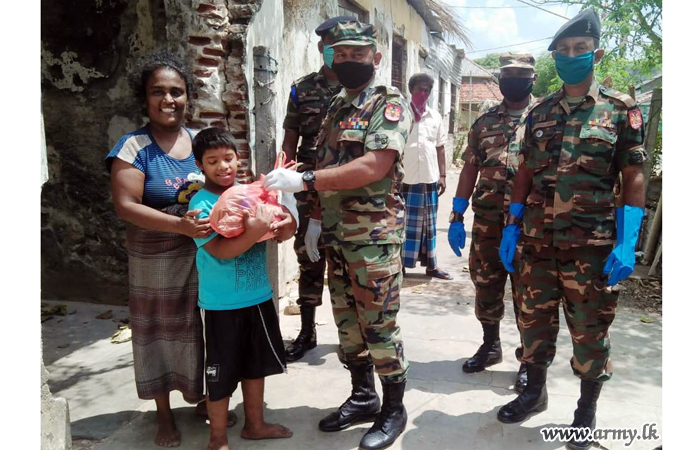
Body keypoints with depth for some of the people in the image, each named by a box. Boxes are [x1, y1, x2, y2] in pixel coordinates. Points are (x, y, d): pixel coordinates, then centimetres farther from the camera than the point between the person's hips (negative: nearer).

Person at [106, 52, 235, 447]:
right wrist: (179, 226, -29)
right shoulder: (134, 147, -10)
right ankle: (164, 414, 30)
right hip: (157, 261, -3)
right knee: (161, 330, 10)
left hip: (206, 255, 4)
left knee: (204, 328, 12)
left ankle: (204, 398, 36)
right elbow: (125, 205, -17)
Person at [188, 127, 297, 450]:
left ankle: (254, 424, 42)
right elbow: (221, 250, -25)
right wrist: (255, 231, -34)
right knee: (221, 373, 9)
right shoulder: (202, 204, -15)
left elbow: (286, 226, 2)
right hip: (222, 305, -6)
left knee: (256, 364, 21)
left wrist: (285, 225, -20)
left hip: (259, 297, 6)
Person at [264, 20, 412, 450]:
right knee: (348, 323, 15)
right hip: (337, 235, 8)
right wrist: (316, 216, 13)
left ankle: (394, 409, 19)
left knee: (379, 325, 0)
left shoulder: (390, 102, -8)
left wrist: (303, 180, -26)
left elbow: (375, 166, -23)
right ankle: (363, 397, 31)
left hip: (375, 235, -7)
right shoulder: (337, 106, 16)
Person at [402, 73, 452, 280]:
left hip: (430, 180, 5)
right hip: (405, 179, -4)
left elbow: (440, 147, 14)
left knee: (429, 225, 12)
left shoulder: (435, 116, 10)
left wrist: (442, 175, 9)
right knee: (404, 223, 2)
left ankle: (431, 265, 22)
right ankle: (400, 264, 11)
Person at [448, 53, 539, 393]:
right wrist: (456, 218, 5)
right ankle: (490, 345, 31)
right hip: (486, 222, 4)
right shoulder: (485, 122, 11)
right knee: (485, 286, 12)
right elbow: (469, 169, 10)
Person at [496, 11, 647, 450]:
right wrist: (511, 229, 6)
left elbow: (634, 179, -4)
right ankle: (535, 390, 35)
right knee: (535, 320, 14)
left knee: (590, 330, 8)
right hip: (537, 241, 4)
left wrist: (627, 243, -13)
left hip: (592, 245, -3)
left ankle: (587, 409, 28)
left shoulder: (621, 109, -1)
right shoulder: (539, 113, 10)